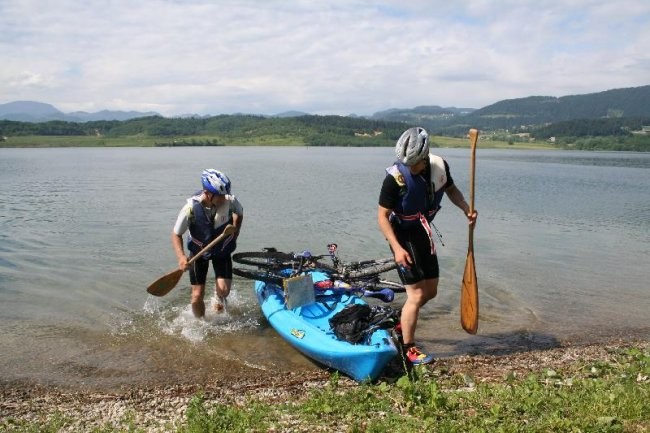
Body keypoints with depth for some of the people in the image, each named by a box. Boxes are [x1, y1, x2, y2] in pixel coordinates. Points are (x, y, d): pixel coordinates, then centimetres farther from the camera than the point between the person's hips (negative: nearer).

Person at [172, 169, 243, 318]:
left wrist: (234, 235, 2)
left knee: (223, 290, -12)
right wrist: (181, 257, -30)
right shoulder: (191, 207, -29)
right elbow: (176, 234, -16)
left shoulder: (230, 201, -24)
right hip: (199, 251, -1)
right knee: (197, 297, -1)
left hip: (222, 250, 1)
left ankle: (219, 299, 27)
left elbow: (239, 213, 2)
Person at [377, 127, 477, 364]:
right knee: (416, 294, -7)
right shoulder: (395, 177, -26)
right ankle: (409, 348, 10)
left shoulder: (440, 166, -9)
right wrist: (397, 248, -28)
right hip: (402, 235, -6)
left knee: (430, 291, 14)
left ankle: (404, 323, 38)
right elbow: (382, 216, -20)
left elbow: (451, 189, 11)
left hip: (423, 231, 7)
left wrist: (467, 209, -7)